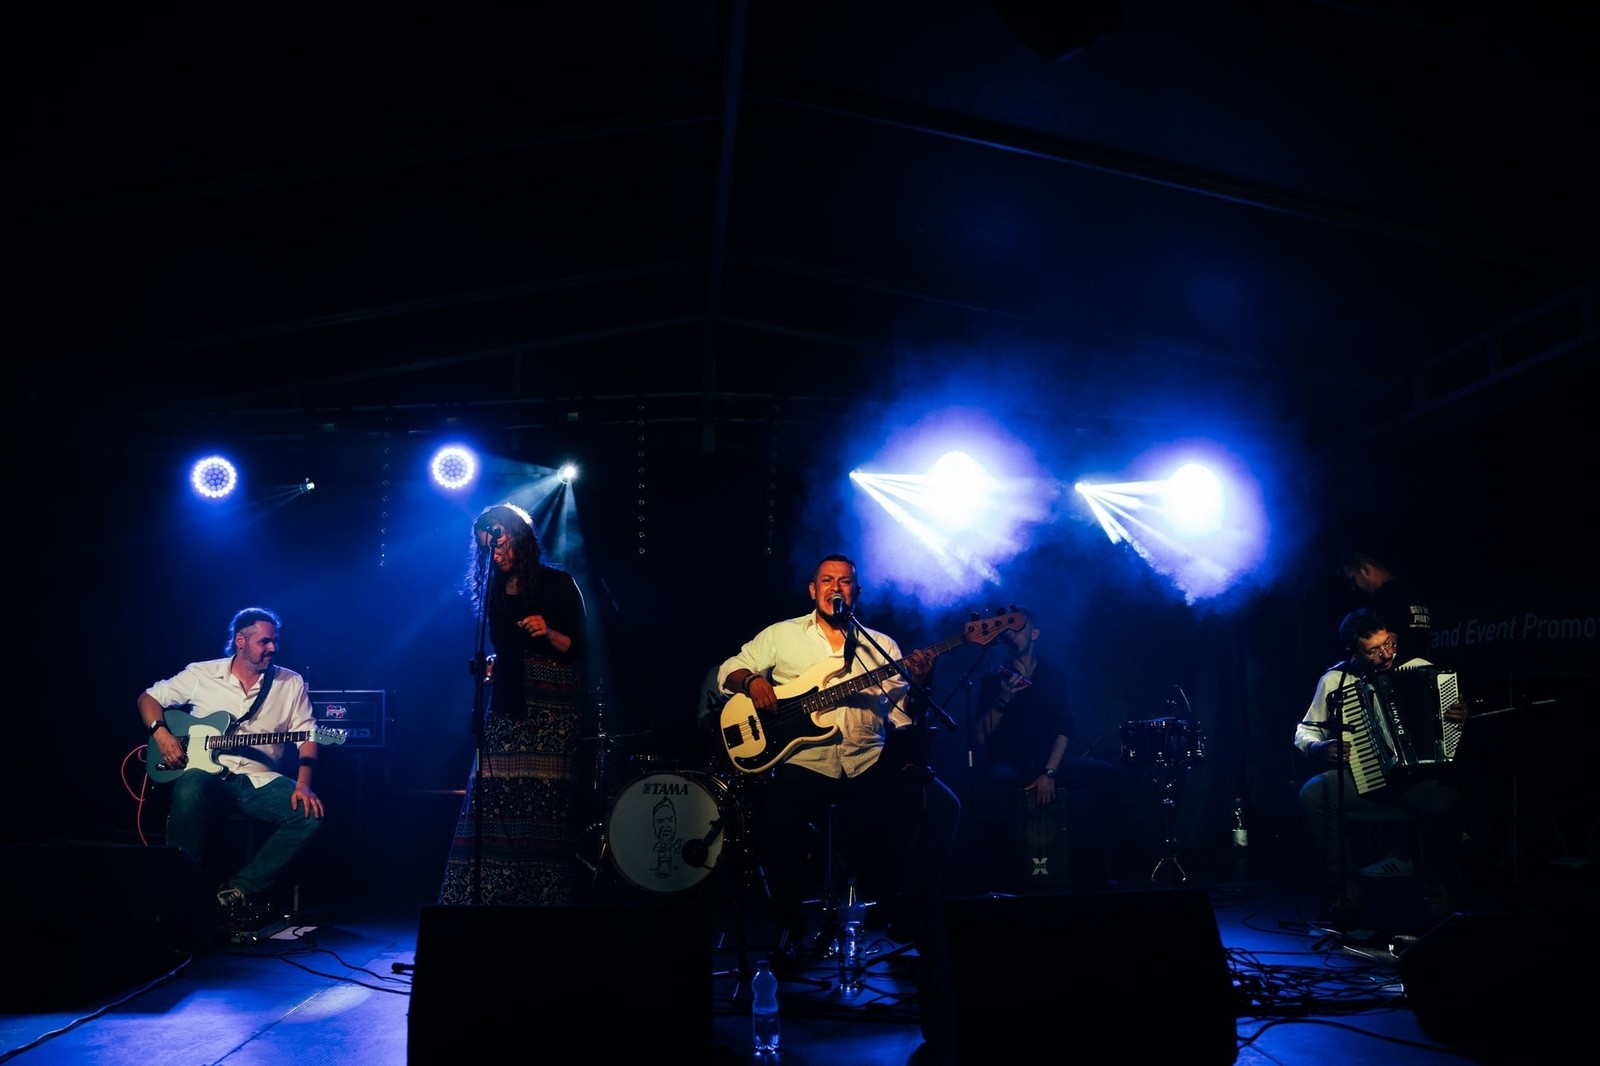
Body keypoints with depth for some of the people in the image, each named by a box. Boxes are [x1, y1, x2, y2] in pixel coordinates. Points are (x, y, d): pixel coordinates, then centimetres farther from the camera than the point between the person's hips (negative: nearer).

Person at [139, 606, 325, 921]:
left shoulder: (291, 683, 7)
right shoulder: (201, 673, 6)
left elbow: (307, 737, 2)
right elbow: (149, 698, 15)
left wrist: (303, 785, -15)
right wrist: (162, 734, -6)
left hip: (260, 781, 2)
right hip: (208, 775, -2)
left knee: (311, 814, -25)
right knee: (190, 792, -38)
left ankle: (238, 891, -16)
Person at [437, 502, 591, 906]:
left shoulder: (557, 584, 1)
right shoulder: (494, 591, 15)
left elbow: (579, 649, -2)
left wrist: (549, 633, -19)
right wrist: (489, 667, 3)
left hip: (553, 708, -4)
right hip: (508, 706, 4)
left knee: (544, 803, -8)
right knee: (494, 800, -5)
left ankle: (543, 895, -1)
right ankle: (486, 893, -2)